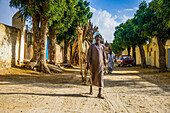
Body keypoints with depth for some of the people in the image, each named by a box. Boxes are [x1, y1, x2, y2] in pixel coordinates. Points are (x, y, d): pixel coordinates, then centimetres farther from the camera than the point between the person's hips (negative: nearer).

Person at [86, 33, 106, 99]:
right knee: (92, 77, 12)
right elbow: (88, 55, -3)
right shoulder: (91, 46, 0)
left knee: (100, 78, -10)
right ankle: (91, 88, 39)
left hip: (100, 64, 1)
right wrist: (88, 63, -12)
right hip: (93, 64, -1)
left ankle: (99, 94, -11)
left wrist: (104, 65, 7)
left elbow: (104, 56, 9)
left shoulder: (102, 46, 6)